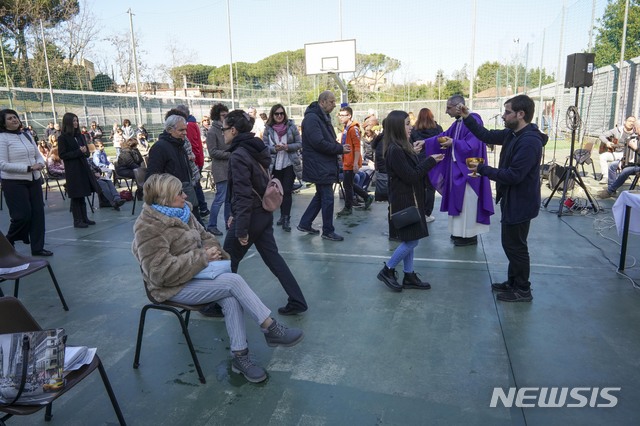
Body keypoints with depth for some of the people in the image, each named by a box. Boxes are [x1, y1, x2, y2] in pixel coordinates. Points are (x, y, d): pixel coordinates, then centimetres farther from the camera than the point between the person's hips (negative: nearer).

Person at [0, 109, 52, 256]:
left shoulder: (27, 135, 10)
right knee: (22, 216, -6)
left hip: (34, 180, 6)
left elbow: (38, 155, 16)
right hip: (14, 183, -6)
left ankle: (37, 247, 12)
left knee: (38, 213, 3)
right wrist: (28, 168, -20)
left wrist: (40, 164, -7)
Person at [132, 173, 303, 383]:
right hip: (175, 287, -7)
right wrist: (202, 257, -22)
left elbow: (204, 236, 17)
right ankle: (271, 329, -13)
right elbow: (162, 271, -25)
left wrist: (211, 250, -8)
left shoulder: (181, 212, 6)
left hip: (195, 274, 7)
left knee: (231, 297, -23)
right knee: (234, 281, -24)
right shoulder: (148, 228, -18)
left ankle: (240, 356, -17)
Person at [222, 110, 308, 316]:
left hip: (250, 216, -9)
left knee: (227, 262, 10)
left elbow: (243, 194, -23)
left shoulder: (238, 155, -18)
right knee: (272, 257, 13)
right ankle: (297, 301, 15)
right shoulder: (255, 149, 11)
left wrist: (241, 229, -20)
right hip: (264, 213, 9)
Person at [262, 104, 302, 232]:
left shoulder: (291, 126, -3)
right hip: (275, 164, 2)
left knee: (287, 191, -6)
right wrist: (274, 148, -19)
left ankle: (286, 219, -4)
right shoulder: (268, 128, 1)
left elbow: (300, 143, -1)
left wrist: (288, 147, -18)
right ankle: (283, 215, 25)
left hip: (290, 164, -2)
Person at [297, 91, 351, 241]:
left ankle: (304, 224, 27)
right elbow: (319, 143, -24)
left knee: (321, 195, 17)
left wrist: (340, 147, 2)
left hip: (325, 165, 10)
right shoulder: (312, 118, -16)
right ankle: (328, 231, 10)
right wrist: (340, 149, -17)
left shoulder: (323, 117, 16)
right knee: (327, 198, -2)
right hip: (319, 166, -10)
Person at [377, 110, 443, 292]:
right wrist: (430, 161, -12)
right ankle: (387, 270, 10)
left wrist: (413, 153, 8)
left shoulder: (402, 147, 10)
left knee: (409, 240, 13)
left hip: (409, 199, 10)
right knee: (411, 240, -3)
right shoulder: (395, 150, -21)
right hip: (404, 200, -10)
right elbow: (410, 176, -19)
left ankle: (409, 276, 22)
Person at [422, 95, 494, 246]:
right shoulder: (457, 123, 11)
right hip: (457, 168, 9)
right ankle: (461, 232, 26)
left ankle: (470, 236, 11)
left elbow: (472, 145, -24)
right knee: (459, 200, 15)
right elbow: (444, 136, 16)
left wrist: (453, 143, -14)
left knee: (467, 202, -1)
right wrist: (425, 142, 8)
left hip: (467, 170, -9)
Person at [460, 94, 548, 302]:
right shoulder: (513, 134, 4)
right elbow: (487, 136, 15)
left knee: (515, 246, 3)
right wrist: (468, 118, 4)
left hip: (520, 203, -10)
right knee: (510, 244, 20)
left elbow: (513, 176, -30)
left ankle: (523, 290, 19)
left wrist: (482, 169, -22)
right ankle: (513, 282, 34)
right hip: (512, 200, 10)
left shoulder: (529, 142, -26)